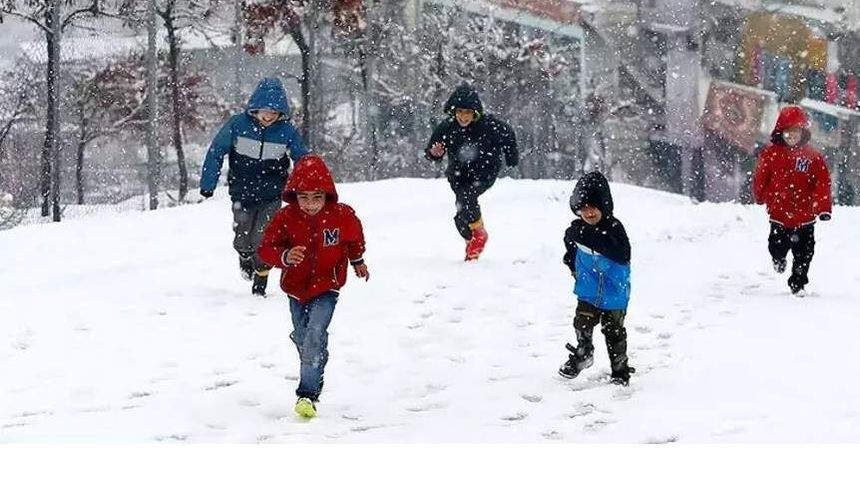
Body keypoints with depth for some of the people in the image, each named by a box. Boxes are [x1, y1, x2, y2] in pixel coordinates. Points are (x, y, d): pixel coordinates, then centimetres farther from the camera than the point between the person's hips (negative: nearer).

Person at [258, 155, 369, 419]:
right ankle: (313, 376, 42)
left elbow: (354, 238, 9)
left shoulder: (342, 215, -13)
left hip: (326, 287, -3)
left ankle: (308, 393, -19)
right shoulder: (285, 217, -15)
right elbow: (266, 248, -13)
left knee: (315, 336, -19)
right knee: (302, 337, 17)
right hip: (296, 287, 3)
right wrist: (285, 256, -33)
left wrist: (357, 262, 25)